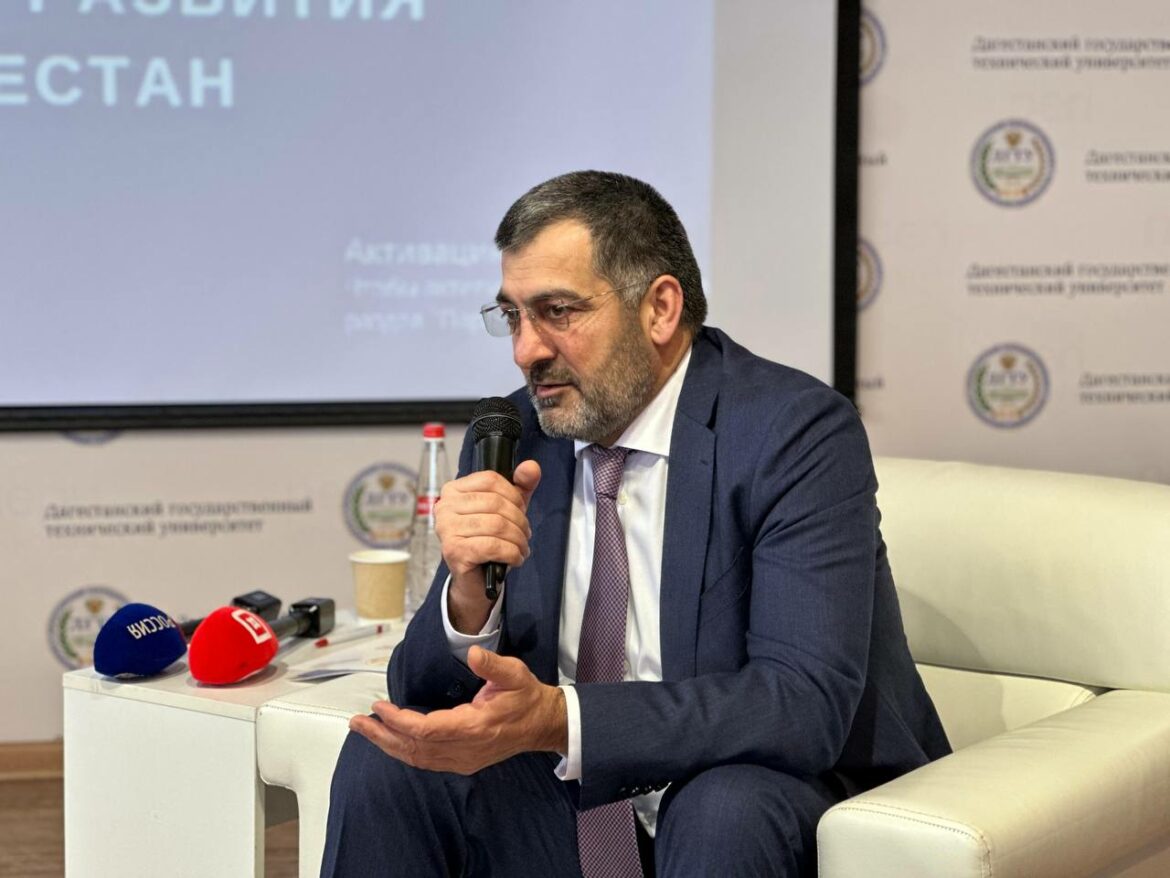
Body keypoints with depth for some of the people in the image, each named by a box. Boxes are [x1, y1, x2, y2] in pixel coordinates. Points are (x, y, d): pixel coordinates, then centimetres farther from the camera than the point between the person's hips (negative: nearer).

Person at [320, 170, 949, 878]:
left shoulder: (798, 434, -15)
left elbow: (807, 701, -27)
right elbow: (427, 691, 0)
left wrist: (557, 719, -37)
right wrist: (470, 591, -24)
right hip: (584, 812, 5)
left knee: (724, 808, -35)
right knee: (382, 758, -14)